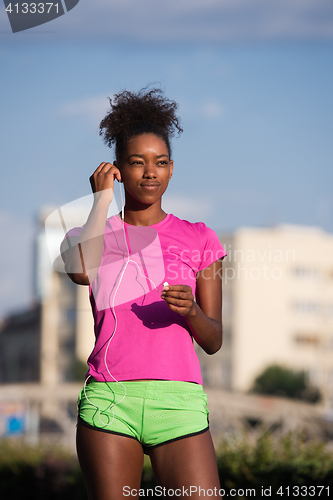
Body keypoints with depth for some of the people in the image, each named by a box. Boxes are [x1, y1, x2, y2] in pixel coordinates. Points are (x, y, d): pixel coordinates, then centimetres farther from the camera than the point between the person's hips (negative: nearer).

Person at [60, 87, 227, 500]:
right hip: (108, 399, 0)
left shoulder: (199, 239, 14)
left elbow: (214, 341, 12)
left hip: (178, 400, 0)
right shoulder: (94, 235, 14)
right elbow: (81, 271, -12)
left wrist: (191, 312, -10)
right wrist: (103, 198, 0)